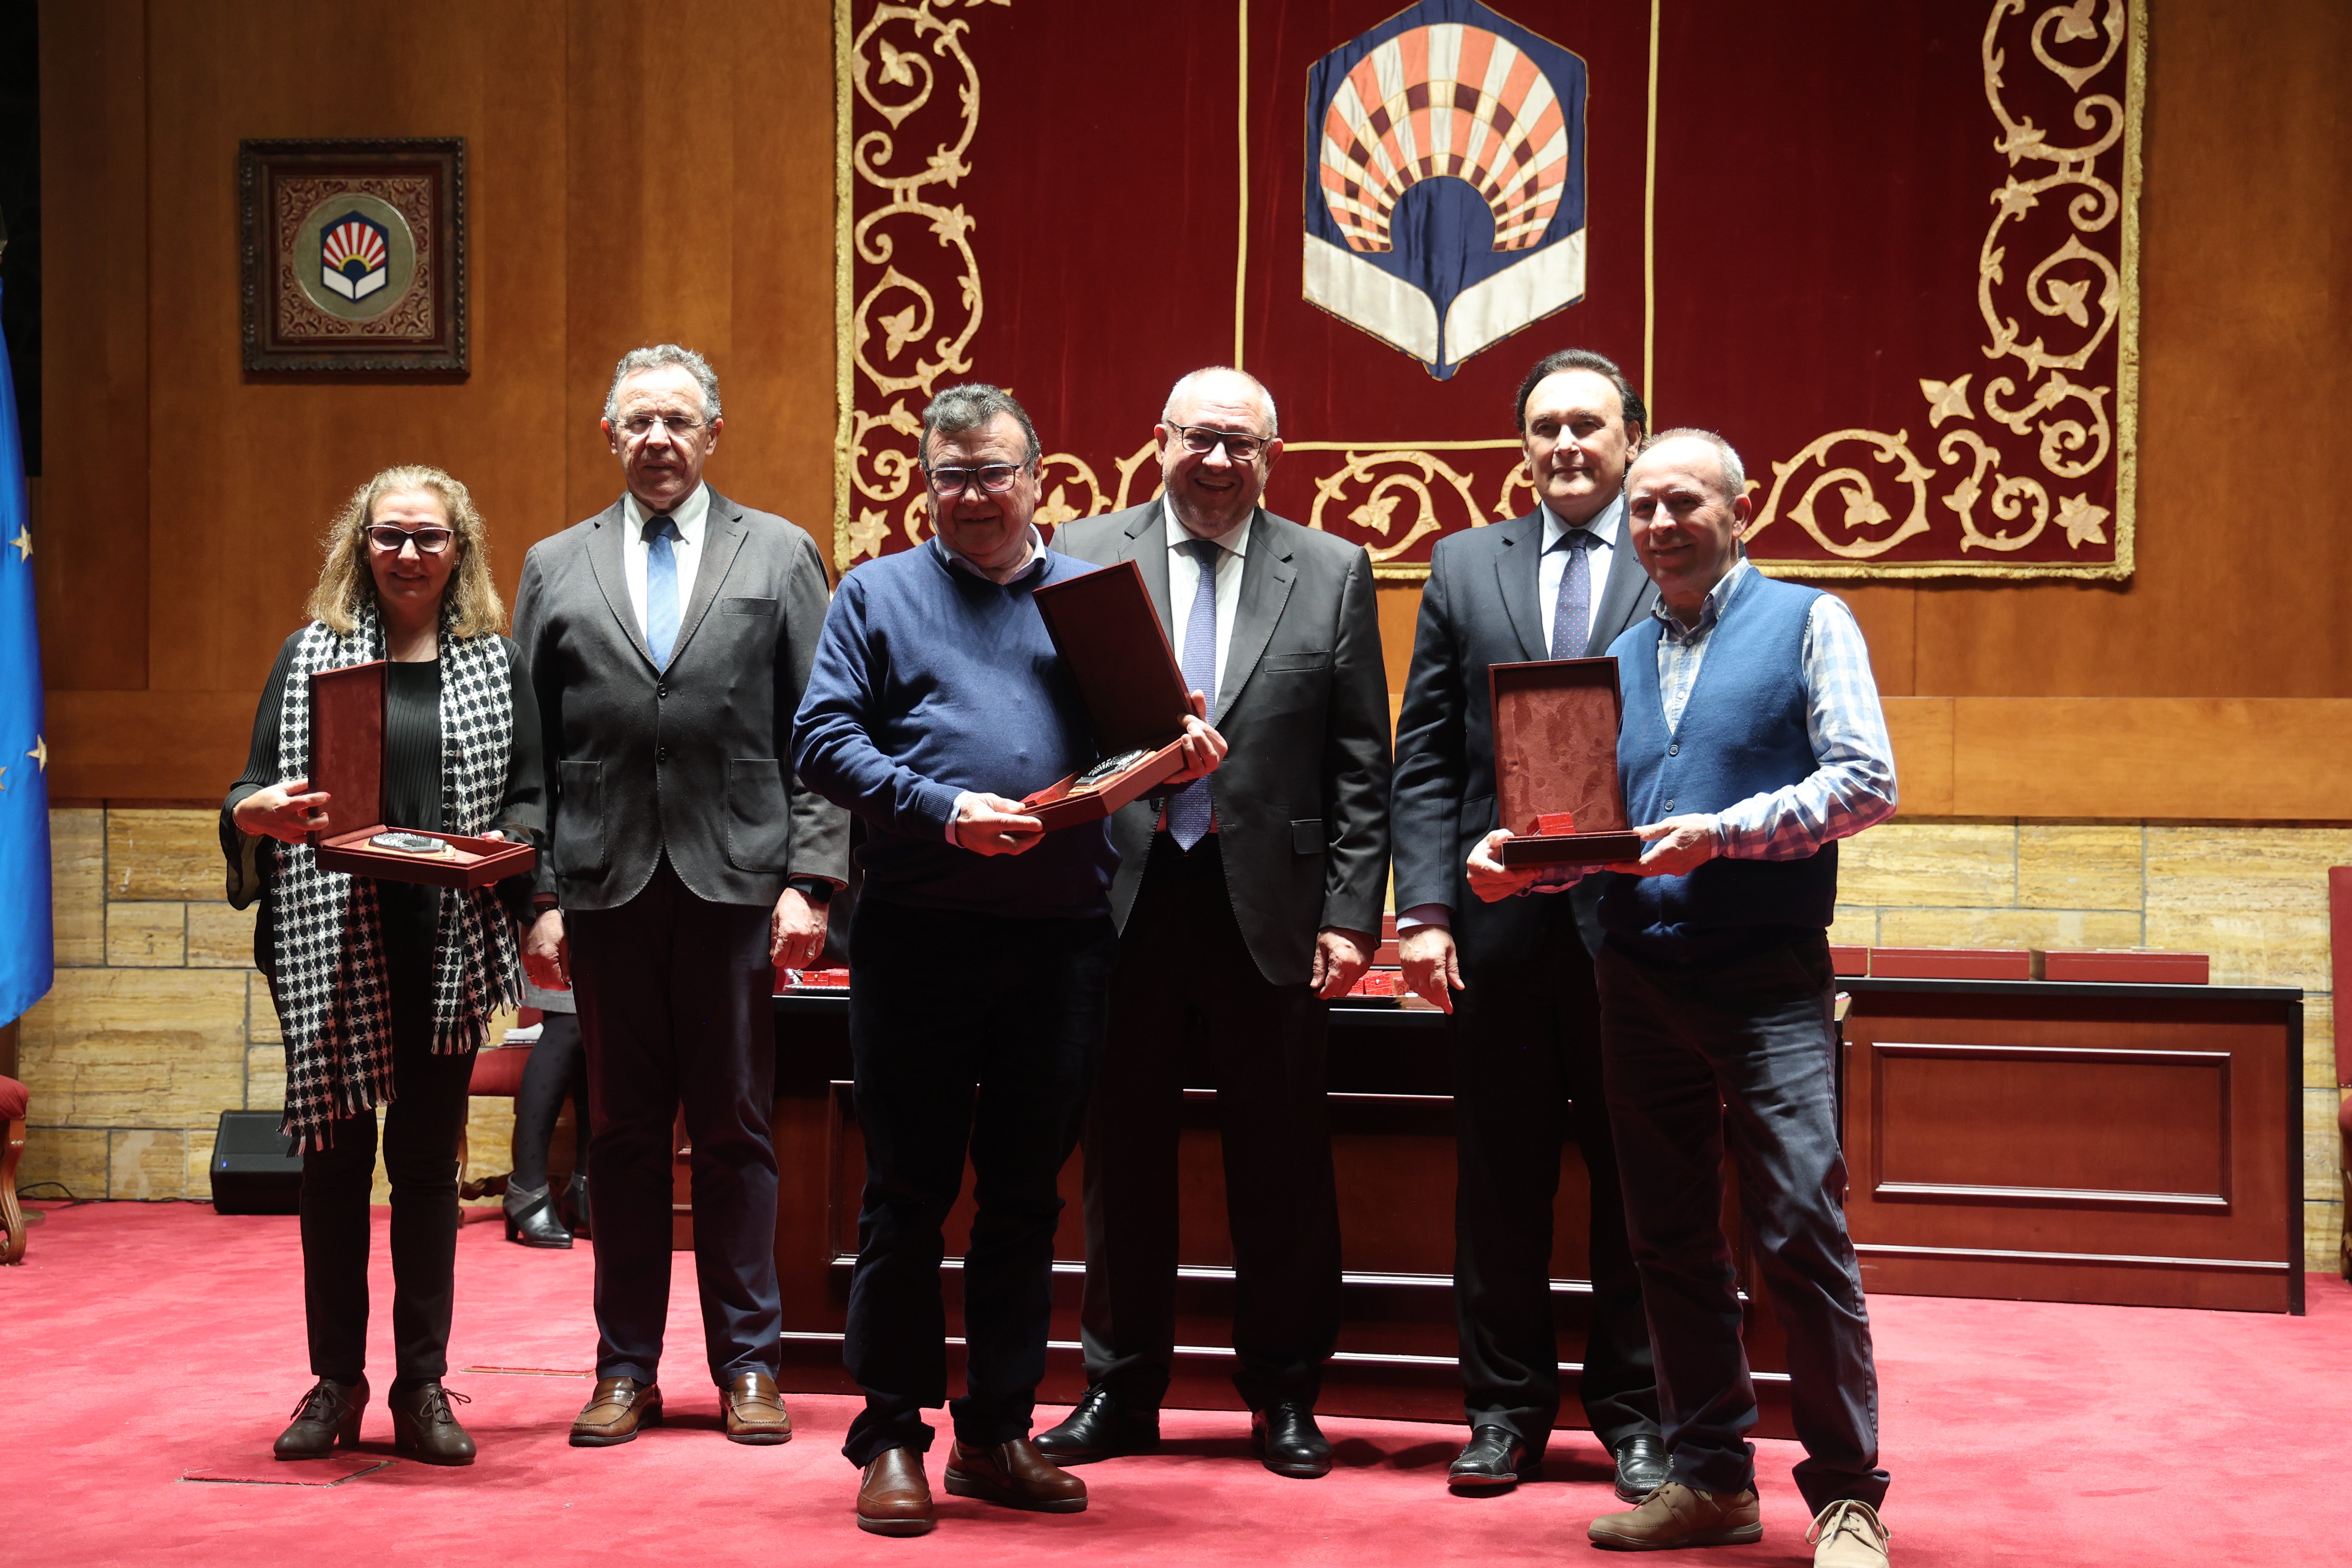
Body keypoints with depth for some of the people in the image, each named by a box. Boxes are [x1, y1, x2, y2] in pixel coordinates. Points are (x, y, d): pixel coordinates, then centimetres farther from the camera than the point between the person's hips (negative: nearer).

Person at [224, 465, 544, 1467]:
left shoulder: (495, 662, 9)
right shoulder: (311, 654, 8)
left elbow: (529, 795, 7)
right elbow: (252, 794, 5)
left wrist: (503, 843, -14)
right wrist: (262, 811, -18)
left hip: (448, 944, 0)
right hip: (330, 941, 0)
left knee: (427, 1158, 6)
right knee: (333, 1154, 4)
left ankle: (423, 1386, 12)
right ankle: (335, 1381, 14)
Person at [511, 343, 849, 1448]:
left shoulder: (779, 555, 8)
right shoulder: (555, 567, 12)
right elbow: (528, 749, 10)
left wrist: (811, 877, -6)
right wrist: (537, 895, 1)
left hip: (735, 882, -1)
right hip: (605, 888, 2)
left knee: (735, 1130, 4)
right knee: (623, 1131, 6)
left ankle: (748, 1365, 13)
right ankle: (627, 1368, 15)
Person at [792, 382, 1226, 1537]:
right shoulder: (878, 594, 7)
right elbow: (823, 740, -3)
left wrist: (1181, 748, -9)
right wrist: (940, 811, -15)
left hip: (1062, 937, 3)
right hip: (919, 933, -2)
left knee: (1026, 1198, 9)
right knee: (908, 1194, 3)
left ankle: (998, 1433, 19)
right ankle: (891, 1437, 12)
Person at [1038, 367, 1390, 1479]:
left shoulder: (1332, 572, 6)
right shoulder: (1082, 554, 7)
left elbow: (1361, 765, 3)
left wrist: (1351, 915, -4)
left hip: (1271, 908, 0)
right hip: (1122, 898, 1)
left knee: (1281, 1164, 6)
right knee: (1122, 1153, 9)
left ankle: (1284, 1397, 20)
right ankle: (1120, 1390, 22)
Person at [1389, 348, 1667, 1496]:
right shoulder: (1464, 567, 11)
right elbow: (1424, 758, 7)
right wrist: (1424, 907, -2)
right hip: (1498, 922, 2)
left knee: (1636, 1182, 7)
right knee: (1499, 1183, 8)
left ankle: (1635, 1413, 19)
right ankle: (1506, 1408, 20)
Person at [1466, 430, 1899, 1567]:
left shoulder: (1807, 623, 3)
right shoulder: (1618, 658, 19)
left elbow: (1867, 783, -7)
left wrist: (1724, 832, -17)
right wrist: (1518, 855, -4)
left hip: (1767, 974, -5)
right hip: (1639, 978, 5)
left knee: (1800, 1231, -10)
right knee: (1673, 1239, 9)